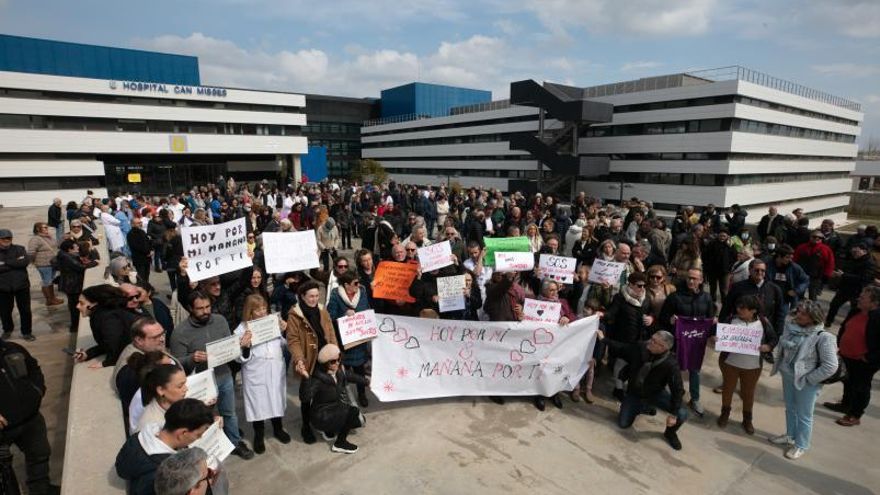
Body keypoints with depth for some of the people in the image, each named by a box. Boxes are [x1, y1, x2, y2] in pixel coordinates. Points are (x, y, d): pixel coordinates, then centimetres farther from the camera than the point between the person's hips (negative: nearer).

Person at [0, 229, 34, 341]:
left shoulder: (19, 249, -1)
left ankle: (27, 332, 17)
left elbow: (26, 261, -17)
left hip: (21, 284, -1)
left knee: (25, 310, 5)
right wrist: (15, 263, -15)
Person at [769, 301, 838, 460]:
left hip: (805, 382, -6)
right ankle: (790, 436, 45)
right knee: (790, 408, 24)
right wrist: (779, 365, 4)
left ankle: (801, 445, 31)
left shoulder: (822, 337, -23)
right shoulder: (791, 326, -6)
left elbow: (830, 366, -21)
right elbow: (782, 347, 12)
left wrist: (808, 379, -16)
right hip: (787, 376, 6)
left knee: (804, 415, 12)